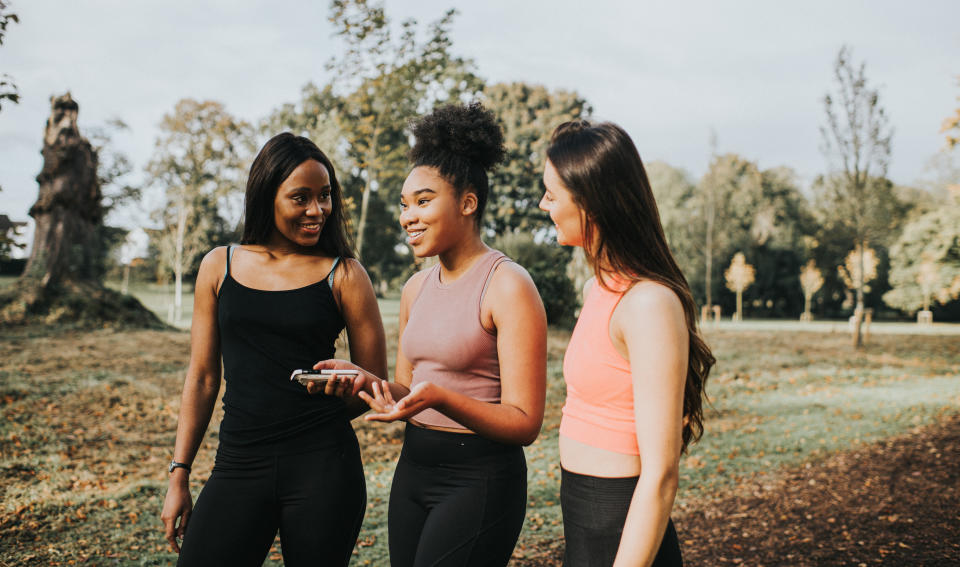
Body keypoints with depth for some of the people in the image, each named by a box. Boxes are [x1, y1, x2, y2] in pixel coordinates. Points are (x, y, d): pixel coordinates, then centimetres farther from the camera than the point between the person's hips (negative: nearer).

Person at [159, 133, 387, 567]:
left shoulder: (344, 275, -1)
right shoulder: (219, 267, 6)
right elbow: (202, 377, 9)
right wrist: (178, 475, 8)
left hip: (323, 467, -2)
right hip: (238, 466, 2)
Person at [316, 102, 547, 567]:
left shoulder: (509, 285, -14)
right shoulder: (416, 288, 9)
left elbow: (524, 423, -16)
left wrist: (439, 397, -29)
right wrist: (366, 381, -5)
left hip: (479, 480, -7)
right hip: (413, 470, 7)